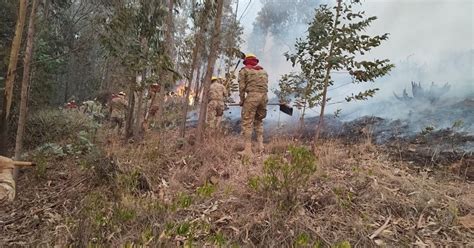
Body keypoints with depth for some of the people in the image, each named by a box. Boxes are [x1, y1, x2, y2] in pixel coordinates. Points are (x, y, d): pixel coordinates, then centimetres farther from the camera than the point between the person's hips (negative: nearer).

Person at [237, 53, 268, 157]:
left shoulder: (244, 71, 8)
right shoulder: (264, 71, 24)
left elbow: (242, 87, 0)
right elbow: (265, 86, 16)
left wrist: (242, 100, 8)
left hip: (252, 96, -5)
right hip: (264, 97, 6)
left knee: (247, 122, -4)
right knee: (258, 121, 17)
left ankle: (247, 150, -8)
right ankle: (260, 146, 11)